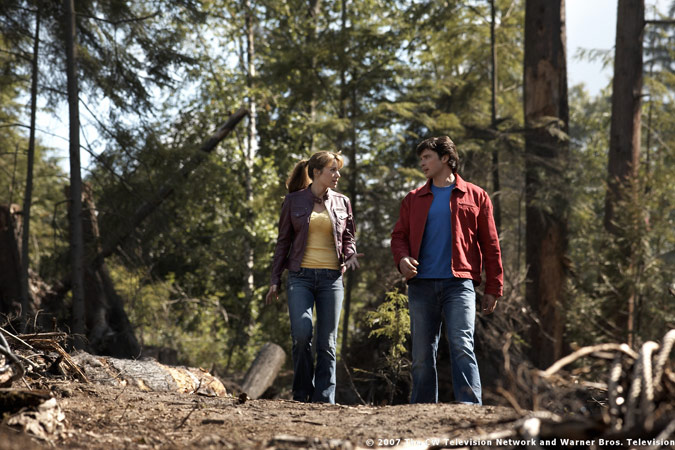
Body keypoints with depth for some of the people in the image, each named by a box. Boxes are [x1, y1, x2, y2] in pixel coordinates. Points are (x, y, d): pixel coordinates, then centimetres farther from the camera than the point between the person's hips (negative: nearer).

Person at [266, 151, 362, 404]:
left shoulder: (342, 203, 11)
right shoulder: (294, 200, 6)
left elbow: (348, 238, 19)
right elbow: (283, 241, 9)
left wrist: (349, 257, -3)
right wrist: (275, 280, 5)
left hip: (331, 278, 2)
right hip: (301, 276, -2)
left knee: (327, 343, 0)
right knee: (301, 334, -18)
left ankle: (323, 399, 5)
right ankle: (301, 394, -1)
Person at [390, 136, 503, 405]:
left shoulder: (475, 197, 9)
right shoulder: (414, 199, 17)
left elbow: (490, 245, 8)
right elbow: (399, 235, 16)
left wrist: (493, 289, 3)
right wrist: (402, 259, -8)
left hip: (459, 284, -3)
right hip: (421, 284, 3)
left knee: (462, 346, -16)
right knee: (422, 353, 5)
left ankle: (471, 407, -20)